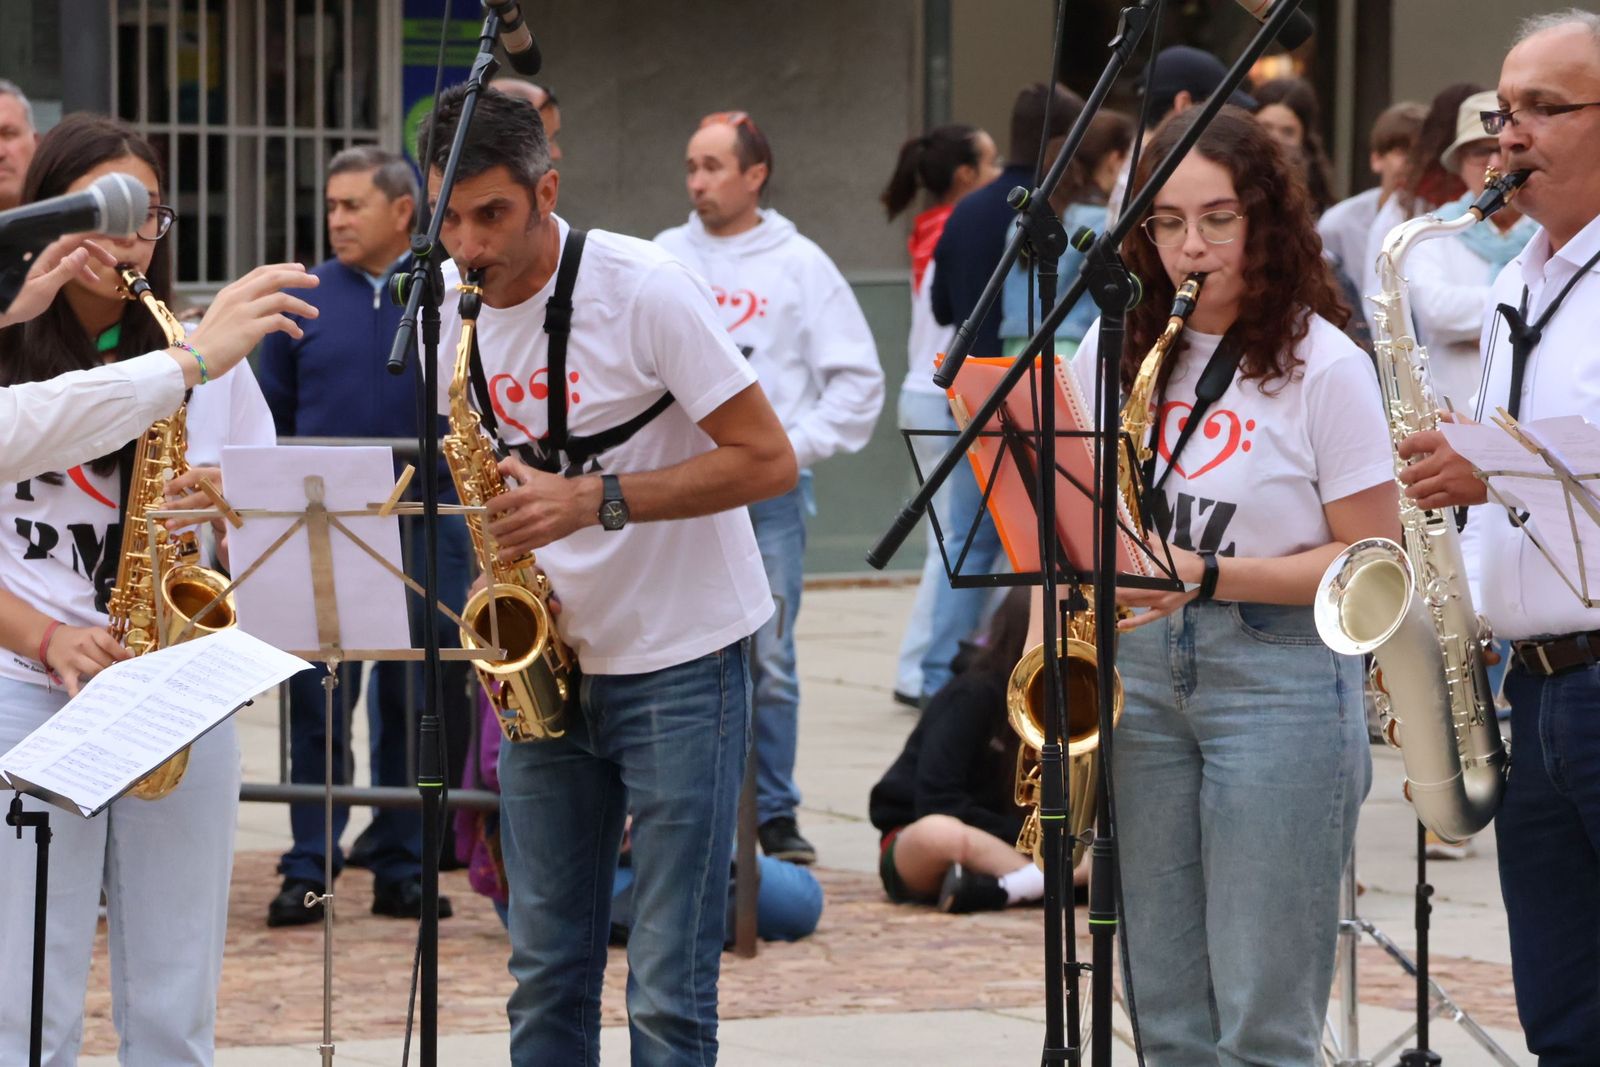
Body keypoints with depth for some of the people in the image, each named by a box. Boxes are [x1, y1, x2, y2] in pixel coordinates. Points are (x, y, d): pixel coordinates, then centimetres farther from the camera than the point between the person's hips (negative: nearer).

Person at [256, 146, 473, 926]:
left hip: (427, 530, 0)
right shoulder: (305, 299, 7)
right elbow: (269, 418, 11)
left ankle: (401, 866, 13)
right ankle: (308, 868, 5)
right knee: (316, 700, 0)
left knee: (419, 703, 5)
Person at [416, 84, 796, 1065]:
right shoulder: (446, 304, 2)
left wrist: (597, 499, -26)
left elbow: (769, 460, -17)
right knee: (546, 980, 8)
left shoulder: (644, 290, -16)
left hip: (682, 662, -6)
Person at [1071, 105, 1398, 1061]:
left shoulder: (1324, 366, -6)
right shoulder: (1112, 354, 9)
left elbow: (1374, 559, -8)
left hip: (1282, 679, -5)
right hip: (1138, 671, 5)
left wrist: (1209, 577, -18)